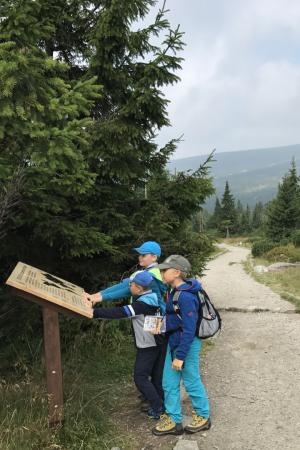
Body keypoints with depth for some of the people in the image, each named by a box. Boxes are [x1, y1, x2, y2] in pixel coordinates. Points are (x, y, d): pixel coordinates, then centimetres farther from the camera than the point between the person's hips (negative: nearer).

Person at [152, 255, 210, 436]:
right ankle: (173, 421, 25)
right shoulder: (174, 292, 4)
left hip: (187, 345, -9)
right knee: (169, 383, 12)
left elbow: (189, 330, -24)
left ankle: (203, 417, 30)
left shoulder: (186, 297, -25)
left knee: (192, 382, 9)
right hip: (173, 342, 9)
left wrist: (180, 356, -21)